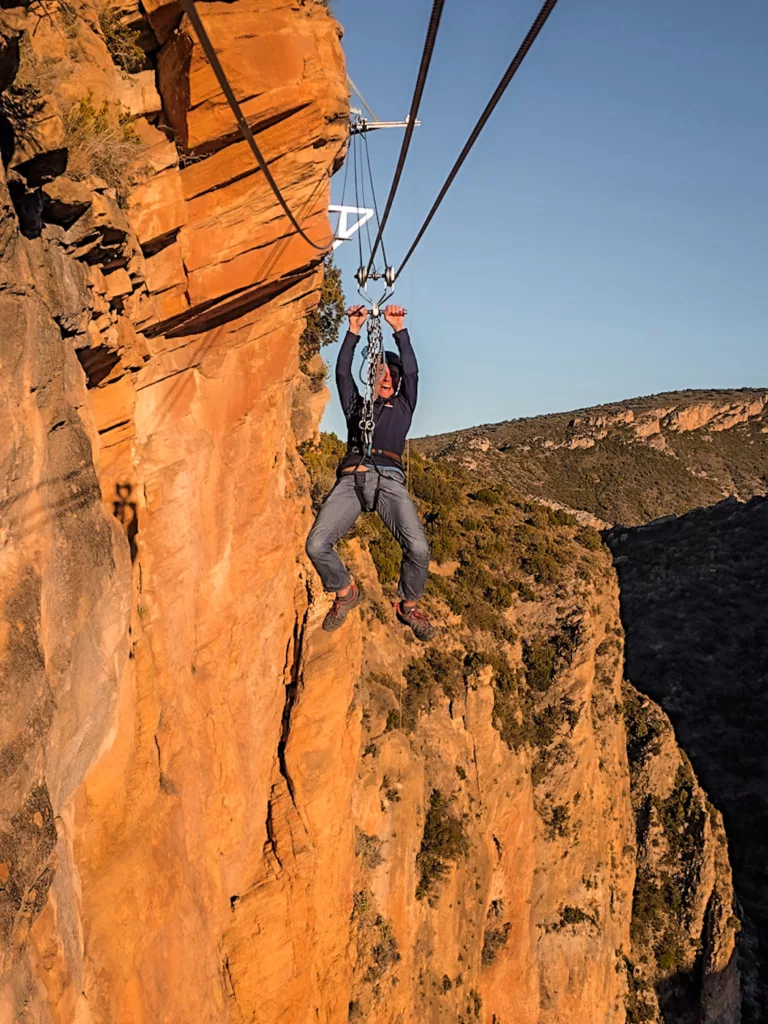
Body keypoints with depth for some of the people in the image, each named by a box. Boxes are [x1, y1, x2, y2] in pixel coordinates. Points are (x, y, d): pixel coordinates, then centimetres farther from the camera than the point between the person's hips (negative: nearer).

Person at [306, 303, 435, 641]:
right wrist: (354, 331, 11)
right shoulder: (356, 405, 30)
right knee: (316, 545, -21)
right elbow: (342, 372, 18)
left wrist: (400, 330, 11)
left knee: (418, 548, -25)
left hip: (389, 480, -1)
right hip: (351, 479, 1)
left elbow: (411, 372, 16)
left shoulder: (403, 408, 29)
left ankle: (408, 605, 4)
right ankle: (345, 593, 9)